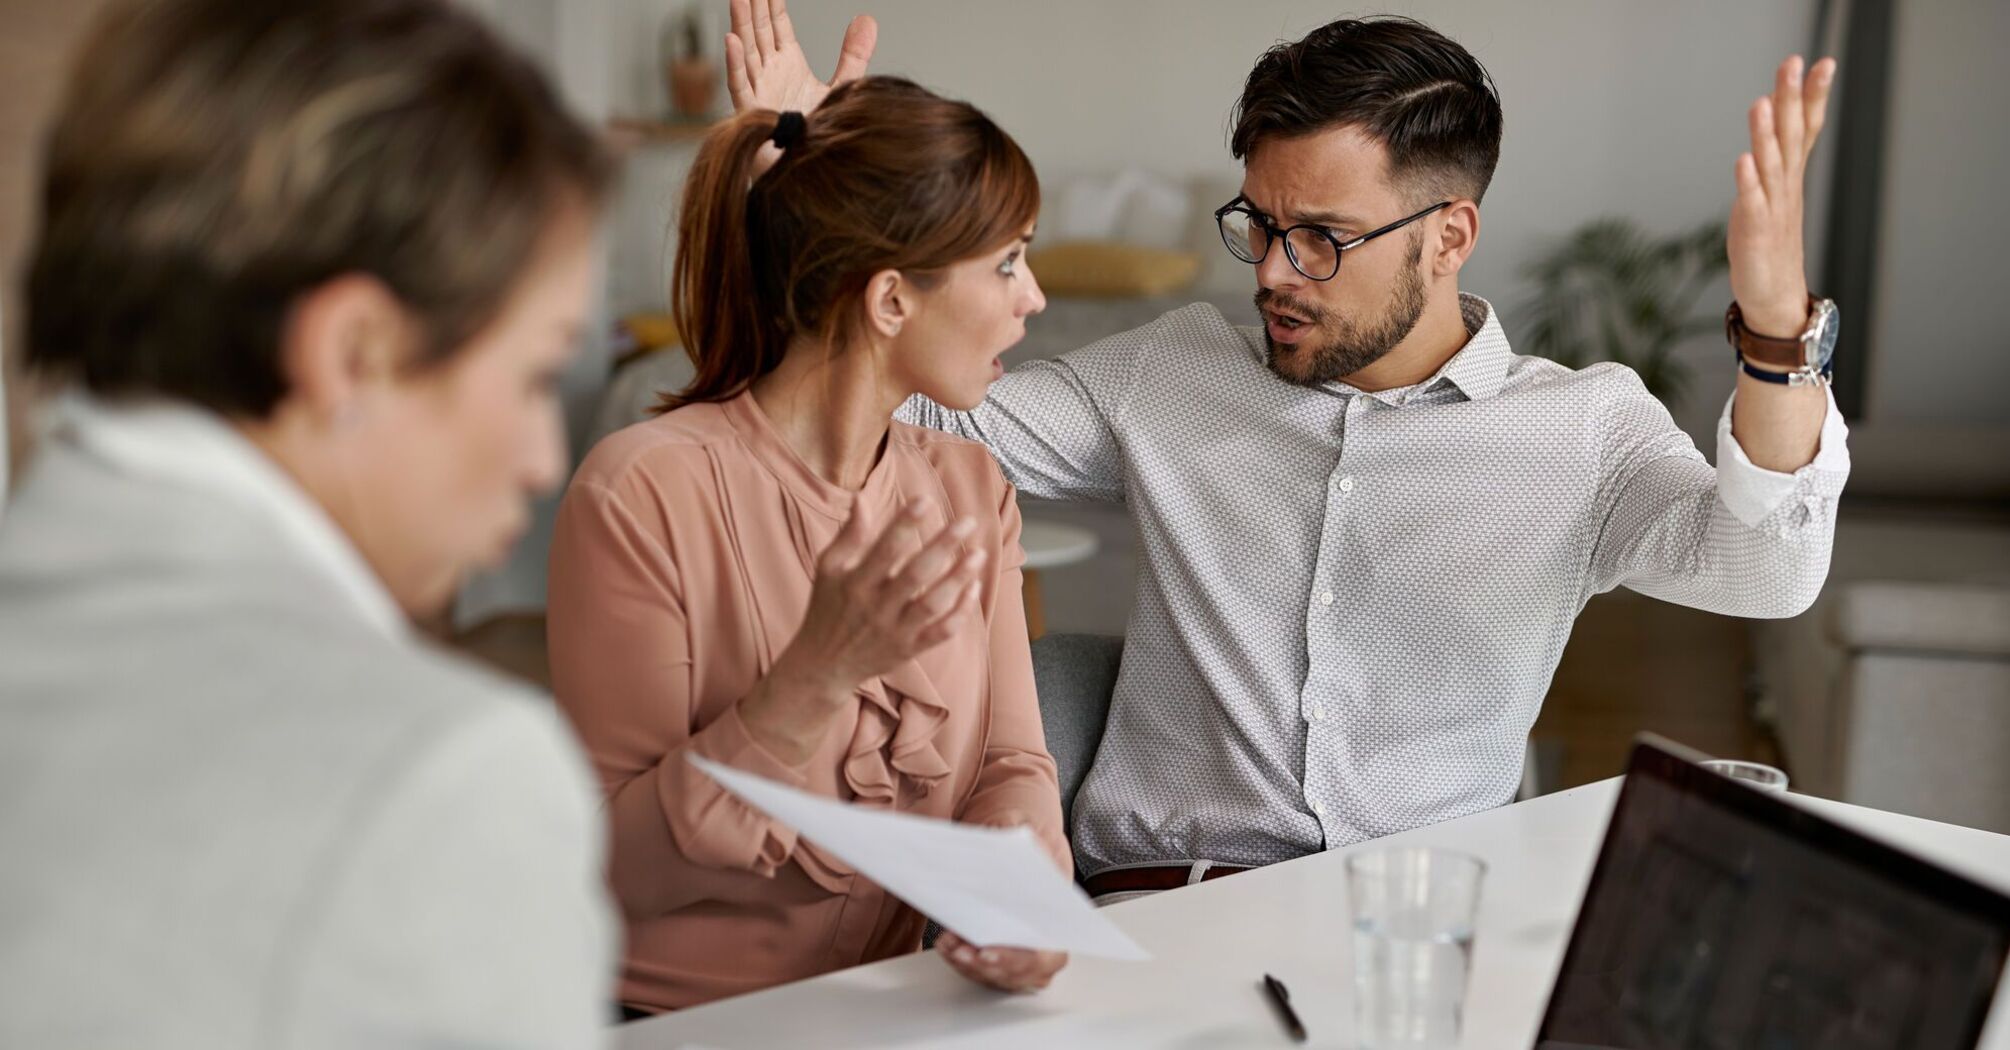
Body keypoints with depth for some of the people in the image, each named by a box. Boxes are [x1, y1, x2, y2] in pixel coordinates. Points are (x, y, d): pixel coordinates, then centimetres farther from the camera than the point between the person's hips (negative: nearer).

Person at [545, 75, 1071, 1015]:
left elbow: (1011, 759, 4)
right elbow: (616, 872, -15)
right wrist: (819, 674, -25)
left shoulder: (969, 487, 7)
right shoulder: (642, 493, -14)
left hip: (893, 1006, 5)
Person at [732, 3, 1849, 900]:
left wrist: (1778, 331, -32)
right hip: (1162, 903, -2)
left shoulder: (1587, 425, 3)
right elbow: (927, 414, 12)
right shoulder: (1172, 374, 10)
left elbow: (1757, 571, -14)